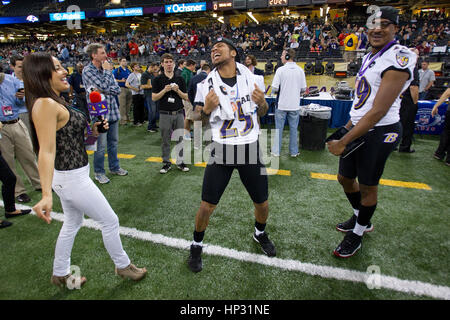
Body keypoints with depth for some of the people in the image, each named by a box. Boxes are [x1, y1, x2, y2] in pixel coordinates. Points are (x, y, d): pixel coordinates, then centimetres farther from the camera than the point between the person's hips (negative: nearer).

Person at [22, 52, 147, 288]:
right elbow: (47, 151, -31)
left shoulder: (54, 102, 8)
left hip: (69, 175, 10)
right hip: (72, 178, -10)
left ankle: (61, 274, 41)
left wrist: (92, 130, 2)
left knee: (72, 224, 23)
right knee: (110, 221, 5)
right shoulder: (45, 105, -22)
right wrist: (46, 194, -37)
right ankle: (123, 266, 26)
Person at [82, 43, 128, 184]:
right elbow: (103, 87, -20)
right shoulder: (88, 71, -8)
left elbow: (117, 89, 4)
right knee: (101, 145, -1)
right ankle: (99, 173, 14)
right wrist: (107, 71, -6)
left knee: (113, 142, 16)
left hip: (112, 111, 7)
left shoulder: (106, 69, 12)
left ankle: (115, 167, 30)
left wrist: (103, 90, -12)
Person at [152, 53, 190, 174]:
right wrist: (165, 90, -16)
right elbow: (154, 97, -2)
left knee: (181, 139, 7)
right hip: (165, 114, -2)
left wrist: (177, 90, -11)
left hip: (179, 113, 2)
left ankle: (180, 162, 20)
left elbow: (186, 97, 6)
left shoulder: (180, 79, 7)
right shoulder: (158, 79, 2)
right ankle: (166, 163, 19)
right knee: (165, 140, 6)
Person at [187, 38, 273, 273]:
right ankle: (196, 245, 26)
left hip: (250, 148, 2)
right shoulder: (207, 85, -2)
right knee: (207, 205, -1)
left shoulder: (250, 77, 2)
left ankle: (260, 233, 44)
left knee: (261, 202, 12)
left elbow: (262, 112, 13)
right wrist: (206, 110, -18)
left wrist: (261, 102, -10)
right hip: (222, 150, -1)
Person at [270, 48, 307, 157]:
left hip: (282, 104, -3)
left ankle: (276, 151, 14)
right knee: (293, 129, 12)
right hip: (295, 105, 3)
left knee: (279, 128, 7)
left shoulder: (281, 70, -10)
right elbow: (303, 88, 2)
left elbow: (274, 88, -13)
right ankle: (294, 151, 19)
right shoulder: (300, 70, 0)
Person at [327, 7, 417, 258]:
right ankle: (362, 220, 44)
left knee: (368, 187, 7)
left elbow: (378, 112, -23)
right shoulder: (370, 56, 12)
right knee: (345, 178, 19)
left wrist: (343, 142, -21)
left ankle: (356, 236, 28)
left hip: (378, 133, -9)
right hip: (359, 128, 9)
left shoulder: (399, 58, -17)